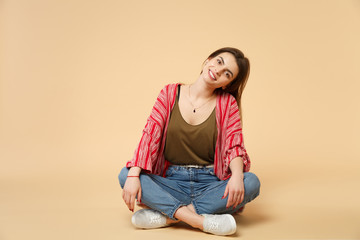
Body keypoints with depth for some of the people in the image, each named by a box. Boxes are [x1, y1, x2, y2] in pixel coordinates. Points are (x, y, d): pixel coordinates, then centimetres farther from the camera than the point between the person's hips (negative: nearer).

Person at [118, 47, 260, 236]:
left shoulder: (227, 103, 3)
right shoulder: (170, 93, 3)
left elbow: (234, 146, -5)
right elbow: (150, 135, -6)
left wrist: (237, 176, -28)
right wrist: (134, 175, -21)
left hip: (210, 183, 0)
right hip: (172, 182, 0)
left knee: (251, 182, -29)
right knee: (125, 175, -24)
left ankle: (167, 215, -27)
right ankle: (201, 221, -34)